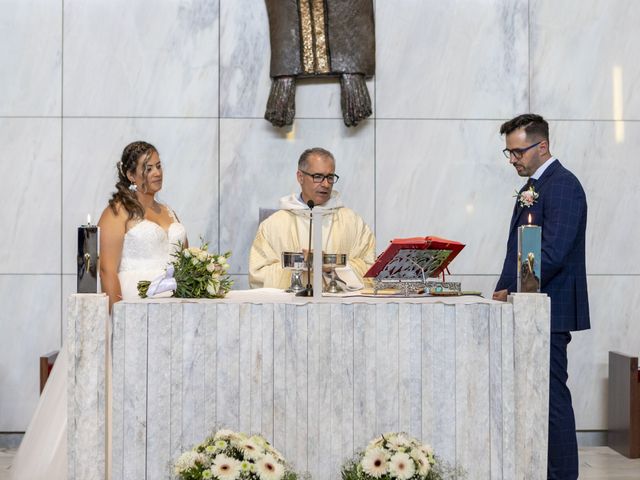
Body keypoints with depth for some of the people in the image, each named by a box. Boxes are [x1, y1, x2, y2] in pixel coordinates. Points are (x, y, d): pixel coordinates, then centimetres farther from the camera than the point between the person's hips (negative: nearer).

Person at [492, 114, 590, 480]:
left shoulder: (562, 185, -13)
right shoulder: (533, 186, 18)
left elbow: (553, 254, -21)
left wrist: (513, 291, -16)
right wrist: (505, 291, 9)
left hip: (549, 311, -10)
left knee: (552, 395, -5)